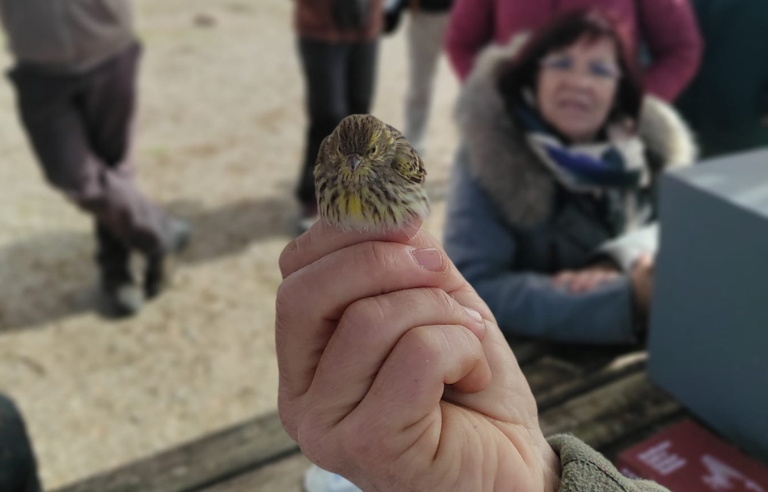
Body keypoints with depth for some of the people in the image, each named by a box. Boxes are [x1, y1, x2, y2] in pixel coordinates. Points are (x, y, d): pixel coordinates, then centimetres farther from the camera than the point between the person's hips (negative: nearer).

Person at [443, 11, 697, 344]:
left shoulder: (654, 140, -1)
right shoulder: (490, 154, -14)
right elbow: (472, 288, -23)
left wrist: (618, 263, -23)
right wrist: (627, 298, -28)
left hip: (641, 349, 4)